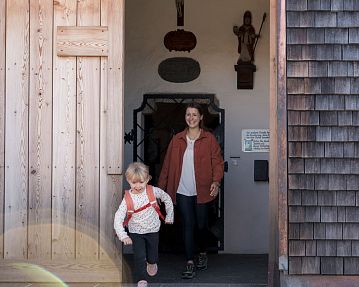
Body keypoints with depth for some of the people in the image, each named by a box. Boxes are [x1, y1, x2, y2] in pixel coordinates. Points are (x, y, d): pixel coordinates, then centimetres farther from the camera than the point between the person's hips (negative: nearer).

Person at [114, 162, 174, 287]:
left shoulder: (153, 191, -15)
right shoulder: (127, 199, -20)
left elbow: (167, 198, 4)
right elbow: (118, 219, -23)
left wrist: (169, 216, 9)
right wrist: (123, 236, -35)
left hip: (152, 230, 2)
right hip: (135, 232, -2)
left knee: (153, 257, 14)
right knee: (139, 257, -10)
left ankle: (151, 263, 50)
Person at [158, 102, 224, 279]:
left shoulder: (209, 139, 1)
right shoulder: (177, 140, 7)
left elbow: (217, 162, -2)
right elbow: (167, 164, 8)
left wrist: (216, 181, -19)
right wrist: (160, 188, 6)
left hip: (202, 191, -1)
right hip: (183, 192, 1)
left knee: (201, 225, 8)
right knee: (188, 225, -3)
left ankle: (202, 253, 35)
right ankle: (190, 263, 1)